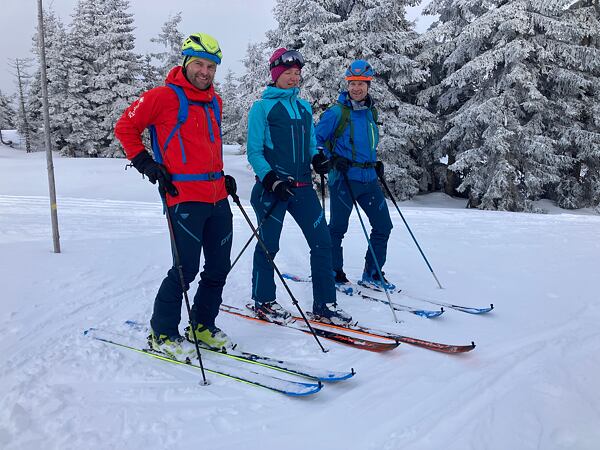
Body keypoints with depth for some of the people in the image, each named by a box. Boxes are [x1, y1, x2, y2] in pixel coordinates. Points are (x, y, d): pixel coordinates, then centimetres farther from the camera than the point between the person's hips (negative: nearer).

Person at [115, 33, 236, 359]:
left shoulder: (214, 102, 16)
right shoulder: (164, 96, -5)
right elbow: (125, 126, 1)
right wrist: (145, 163, -7)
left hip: (217, 197, 8)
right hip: (185, 197, -7)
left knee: (219, 267, 11)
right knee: (186, 269, -6)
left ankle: (202, 326, 28)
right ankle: (162, 333, 13)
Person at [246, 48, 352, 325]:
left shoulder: (304, 107, 16)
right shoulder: (262, 107, -1)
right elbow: (254, 152, -5)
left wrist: (318, 159, -2)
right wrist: (272, 180, -18)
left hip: (302, 186, 5)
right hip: (272, 187, -5)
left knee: (322, 242, 0)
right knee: (269, 245, 5)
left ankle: (324, 304, 10)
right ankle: (263, 301, 23)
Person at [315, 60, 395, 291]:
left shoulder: (371, 111, 12)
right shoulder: (337, 112, -8)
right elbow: (315, 140, -6)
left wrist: (375, 162, 15)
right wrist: (332, 159, -16)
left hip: (369, 179, 7)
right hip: (344, 179, -7)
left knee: (383, 225, 7)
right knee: (337, 228, 2)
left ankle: (372, 274, 19)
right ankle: (333, 272, 19)